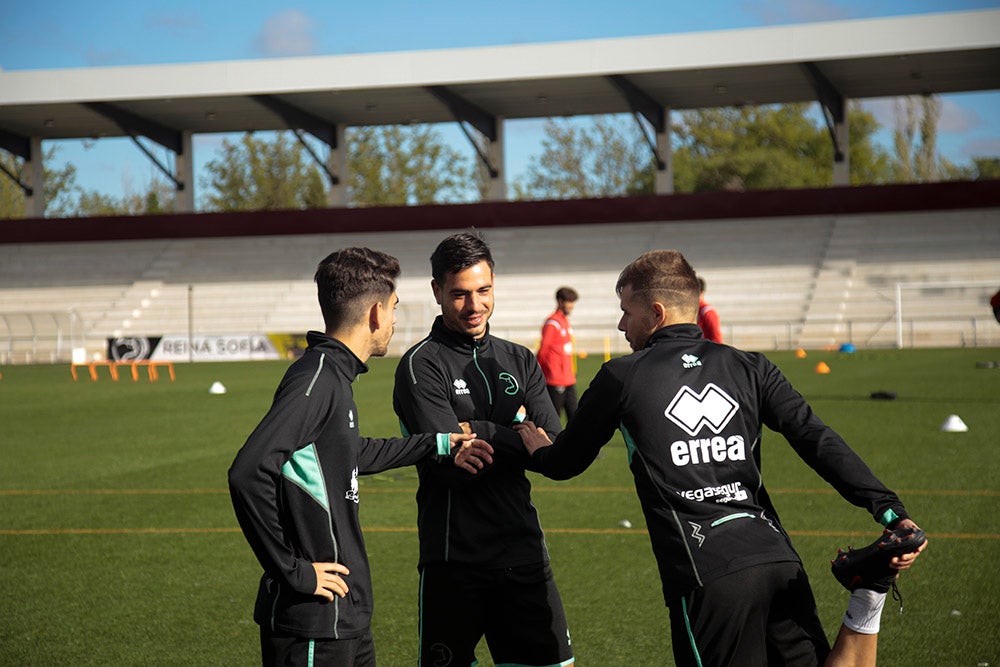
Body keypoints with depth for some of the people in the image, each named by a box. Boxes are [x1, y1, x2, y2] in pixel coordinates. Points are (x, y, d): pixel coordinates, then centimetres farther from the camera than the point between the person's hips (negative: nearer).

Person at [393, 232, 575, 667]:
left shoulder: (519, 361, 13)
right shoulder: (421, 366, -5)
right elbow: (452, 465, -17)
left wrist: (481, 433, -10)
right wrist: (516, 435, -7)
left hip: (524, 552, 5)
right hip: (454, 561, -5)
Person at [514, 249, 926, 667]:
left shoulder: (620, 378, 5)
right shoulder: (749, 368, 13)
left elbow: (565, 463, 18)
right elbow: (817, 439, 1)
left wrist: (537, 449, 41)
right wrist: (889, 510, -5)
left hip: (706, 578, -4)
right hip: (779, 561, 4)